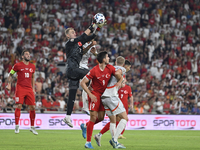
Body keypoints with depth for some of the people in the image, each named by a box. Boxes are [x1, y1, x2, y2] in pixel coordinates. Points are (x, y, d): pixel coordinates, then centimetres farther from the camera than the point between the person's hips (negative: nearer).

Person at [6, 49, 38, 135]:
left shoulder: (32, 66, 13)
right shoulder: (18, 65, 0)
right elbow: (10, 74, 8)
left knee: (32, 107, 0)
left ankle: (32, 127, 11)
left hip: (29, 89, 4)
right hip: (20, 88, -4)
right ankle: (17, 126, -6)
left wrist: (33, 88, 20)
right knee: (19, 106, -12)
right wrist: (9, 84, -3)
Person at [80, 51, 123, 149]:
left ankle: (85, 126, 34)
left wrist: (120, 81, -21)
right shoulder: (94, 71, -19)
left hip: (103, 95, 6)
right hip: (94, 94, -6)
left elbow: (120, 77, 3)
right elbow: (82, 83, -14)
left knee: (101, 117, 6)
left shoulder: (110, 68, -3)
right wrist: (90, 94, -19)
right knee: (93, 117, -11)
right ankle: (88, 142, -7)